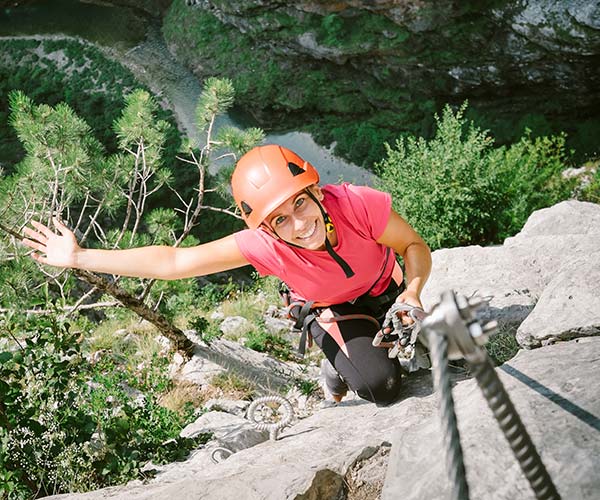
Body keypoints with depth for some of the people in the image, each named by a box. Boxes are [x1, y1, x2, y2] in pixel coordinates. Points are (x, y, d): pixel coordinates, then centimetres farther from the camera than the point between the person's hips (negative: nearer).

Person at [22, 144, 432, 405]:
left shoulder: (356, 203, -38)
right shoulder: (263, 245, -36)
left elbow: (415, 246, -21)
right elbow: (174, 262, -30)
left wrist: (413, 291, -42)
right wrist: (78, 257, -28)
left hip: (386, 293, 2)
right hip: (331, 313, -2)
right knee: (380, 386, -21)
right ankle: (339, 369, 15)